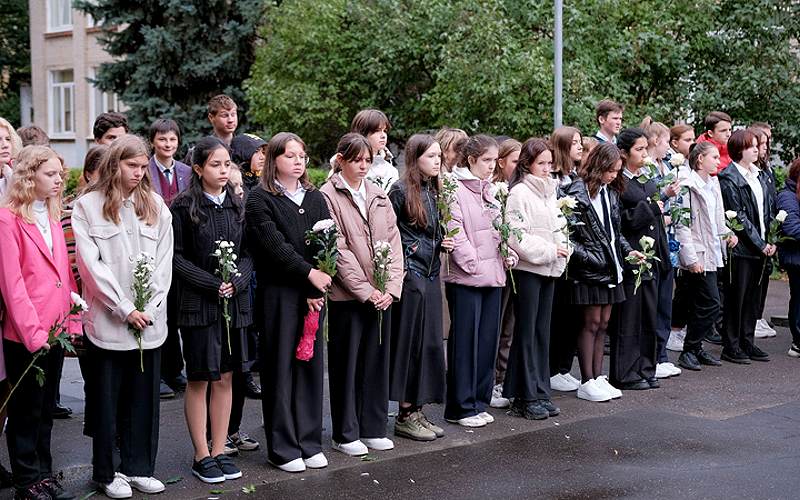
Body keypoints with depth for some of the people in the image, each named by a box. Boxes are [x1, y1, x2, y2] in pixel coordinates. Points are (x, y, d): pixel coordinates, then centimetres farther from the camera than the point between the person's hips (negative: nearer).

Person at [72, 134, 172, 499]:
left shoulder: (156, 206, 9)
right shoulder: (88, 206, -2)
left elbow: (164, 261, 6)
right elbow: (91, 264, -8)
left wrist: (150, 307, -5)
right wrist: (125, 308, -11)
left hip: (150, 319, 3)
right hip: (107, 320, -3)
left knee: (144, 397, 8)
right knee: (107, 398, 5)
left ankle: (138, 467, 19)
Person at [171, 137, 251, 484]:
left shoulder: (237, 205, 8)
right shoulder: (183, 208, -6)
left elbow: (248, 253, 8)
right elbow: (177, 257, -8)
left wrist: (236, 281, -11)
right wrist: (212, 285, -15)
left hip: (235, 302, 4)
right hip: (197, 303, -4)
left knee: (225, 378, 8)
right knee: (199, 379, 3)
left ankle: (219, 451, 16)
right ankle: (202, 456, 12)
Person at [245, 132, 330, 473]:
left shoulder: (315, 199, 14)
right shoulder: (260, 199, -1)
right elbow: (274, 244, -13)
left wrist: (316, 291, -8)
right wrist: (309, 273, -17)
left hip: (313, 294, 5)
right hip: (277, 294, -5)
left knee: (311, 365, 7)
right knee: (281, 368, 0)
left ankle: (309, 442, 17)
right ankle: (283, 448, 7)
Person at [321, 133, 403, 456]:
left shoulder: (378, 195, 12)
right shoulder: (328, 196, -6)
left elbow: (393, 241, 8)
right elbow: (339, 250, -12)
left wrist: (391, 286, -4)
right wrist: (366, 290, -15)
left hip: (382, 295, 5)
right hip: (346, 294, -5)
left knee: (377, 361, 11)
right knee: (346, 364, 4)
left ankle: (373, 428, 22)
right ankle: (345, 434, 13)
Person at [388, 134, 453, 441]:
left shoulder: (434, 191, 13)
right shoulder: (401, 191, -10)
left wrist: (443, 243, 4)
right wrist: (401, 262, -12)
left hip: (431, 275, 8)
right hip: (410, 274, -7)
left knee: (430, 342, 8)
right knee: (410, 341, -2)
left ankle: (417, 410, 17)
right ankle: (405, 415, 6)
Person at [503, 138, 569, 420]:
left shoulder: (550, 191, 14)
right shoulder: (519, 192, -9)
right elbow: (516, 235, -16)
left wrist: (563, 248, 3)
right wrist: (548, 251, -15)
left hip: (549, 269, 7)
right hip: (527, 269, -7)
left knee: (542, 332, 9)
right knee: (526, 333, -2)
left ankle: (541, 393, 15)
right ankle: (525, 398, 3)